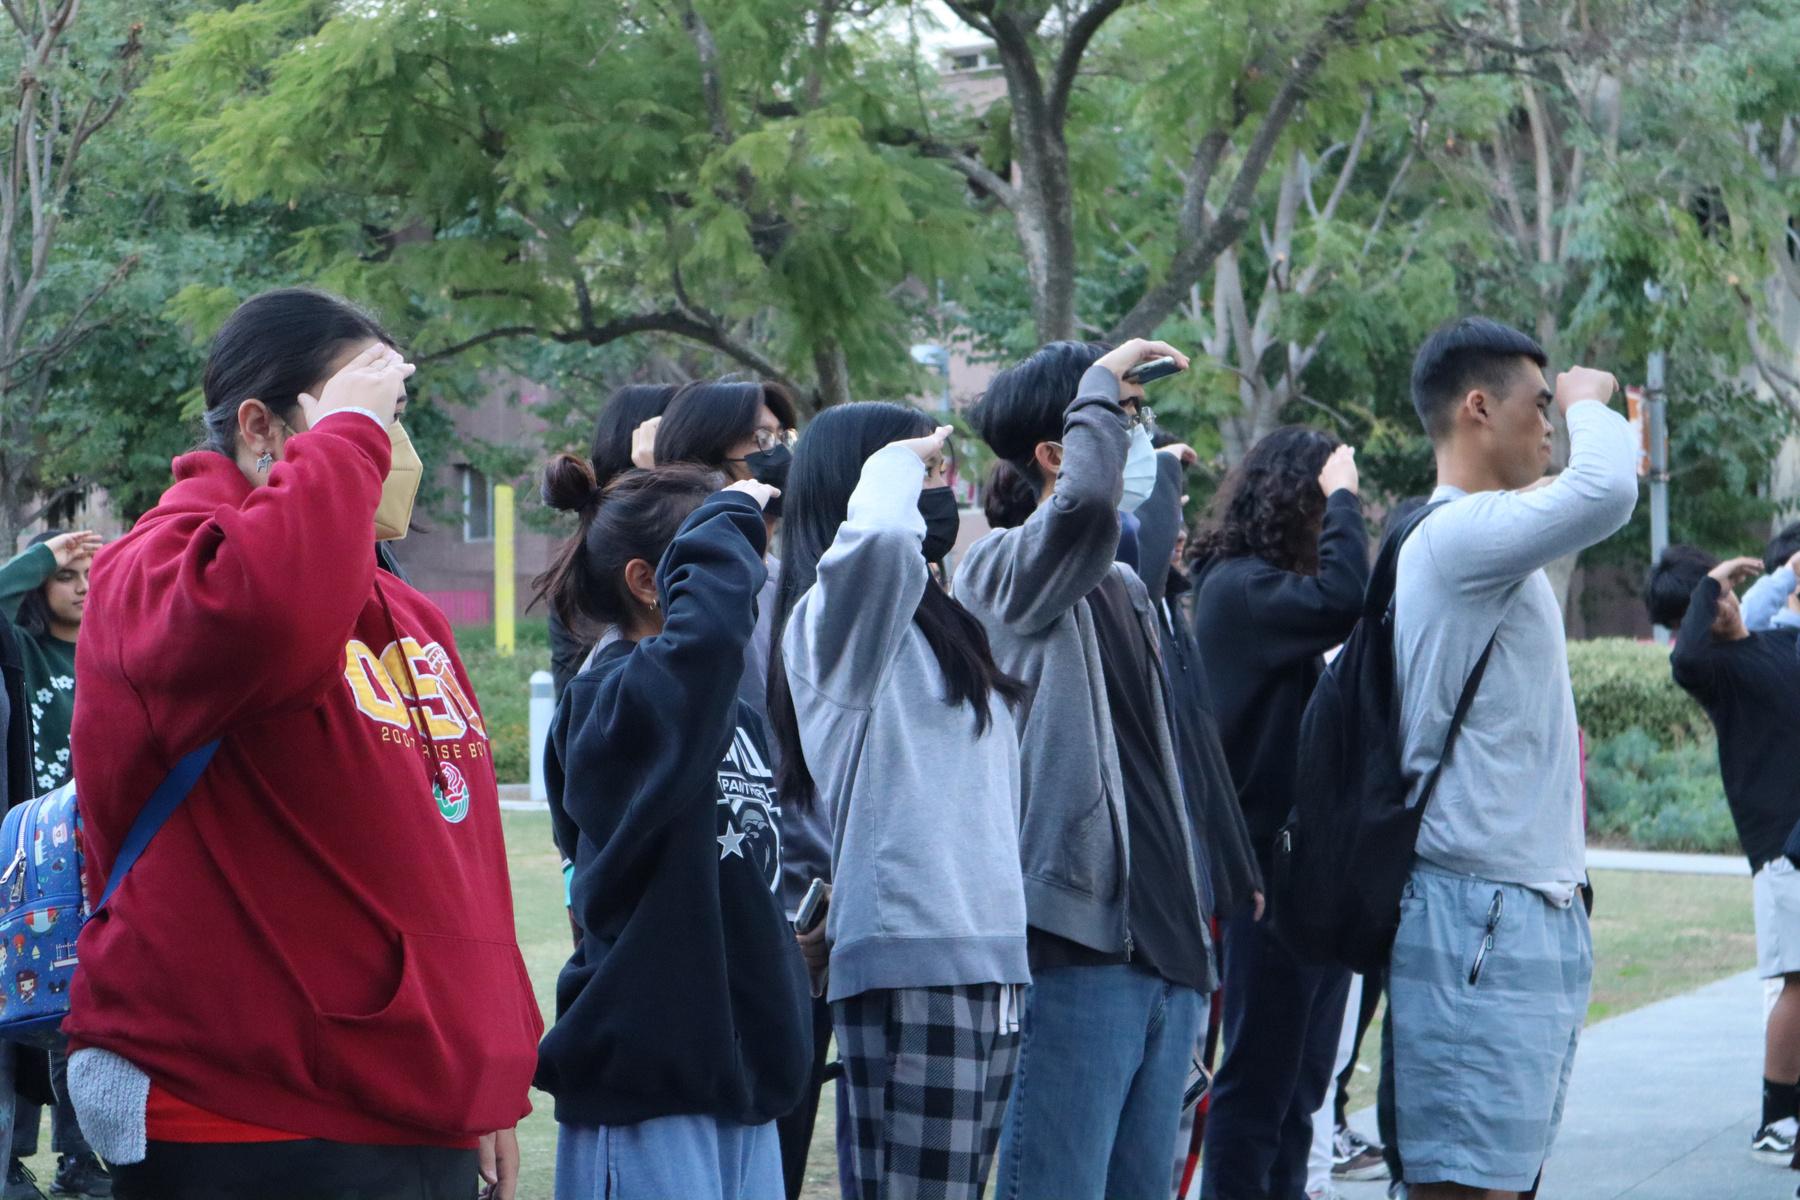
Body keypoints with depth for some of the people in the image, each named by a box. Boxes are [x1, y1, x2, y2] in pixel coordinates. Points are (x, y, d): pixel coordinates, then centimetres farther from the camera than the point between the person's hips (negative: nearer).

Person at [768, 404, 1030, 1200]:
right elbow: (877, 542, -28)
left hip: (987, 959, 9)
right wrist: (897, 463, -12)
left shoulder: (939, 620, 22)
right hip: (907, 964, -9)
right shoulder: (833, 618, -7)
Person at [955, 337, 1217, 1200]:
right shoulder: (1005, 571, -4)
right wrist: (1101, 384, -12)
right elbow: (1083, 503, -29)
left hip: (1163, 944, 9)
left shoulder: (1124, 590, 22)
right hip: (1075, 943, -9)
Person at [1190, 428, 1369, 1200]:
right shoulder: (1236, 586, -13)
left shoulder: (1269, 586, 16)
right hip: (1267, 869, -9)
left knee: (1300, 1078, 15)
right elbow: (1341, 600, -30)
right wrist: (1341, 496, -17)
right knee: (1257, 1079, -4)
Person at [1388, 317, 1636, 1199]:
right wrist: (1588, 403, -12)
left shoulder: (1489, 541, 17)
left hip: (1534, 909, 10)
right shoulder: (1458, 534, -15)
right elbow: (1601, 497, -29)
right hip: (1482, 916, -10)